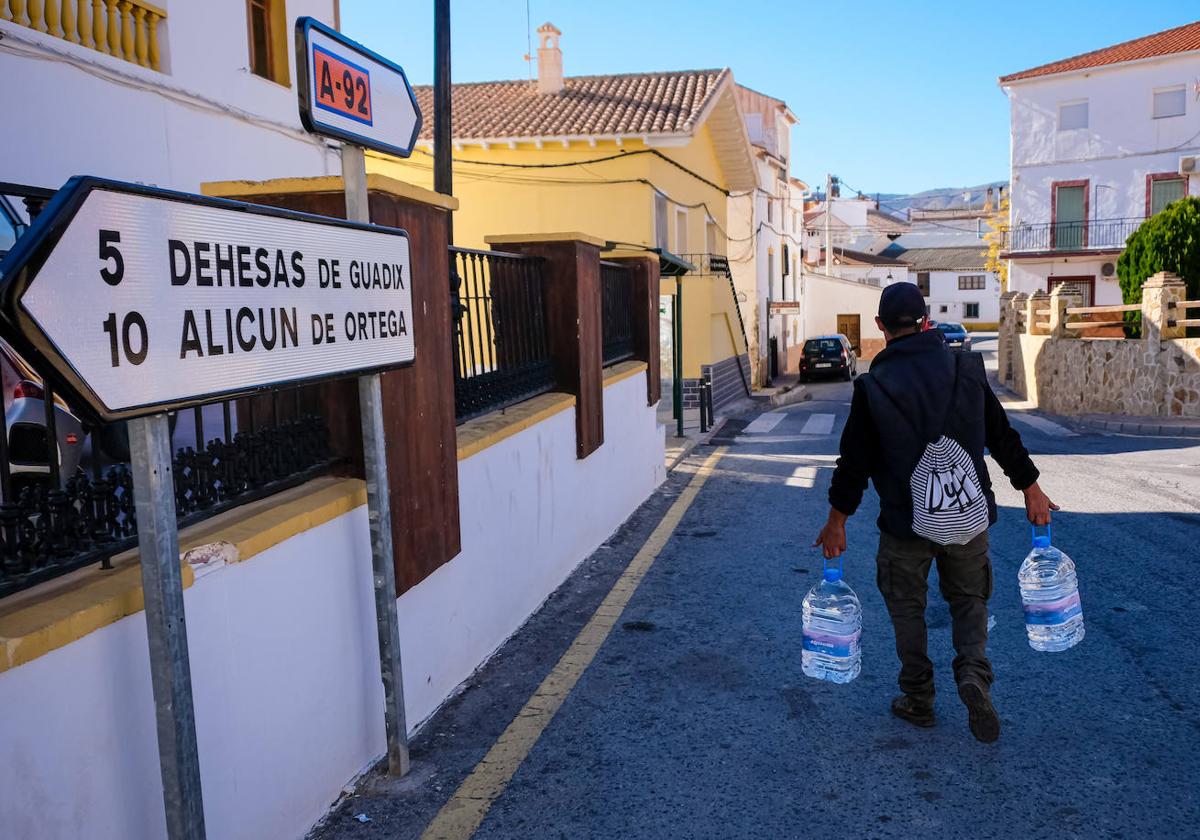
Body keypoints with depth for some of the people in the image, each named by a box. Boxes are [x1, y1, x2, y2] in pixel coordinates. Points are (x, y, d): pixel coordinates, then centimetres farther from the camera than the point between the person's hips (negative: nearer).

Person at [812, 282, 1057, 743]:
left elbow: (854, 462, -7)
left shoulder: (873, 387, -12)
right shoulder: (966, 368, -4)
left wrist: (836, 521, 3)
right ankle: (974, 672, -3)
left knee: (907, 607, 15)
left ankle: (918, 697, 22)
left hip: (906, 524, -2)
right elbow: (1003, 436, 4)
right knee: (969, 598, 19)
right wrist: (1031, 489, 16)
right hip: (969, 517, 2)